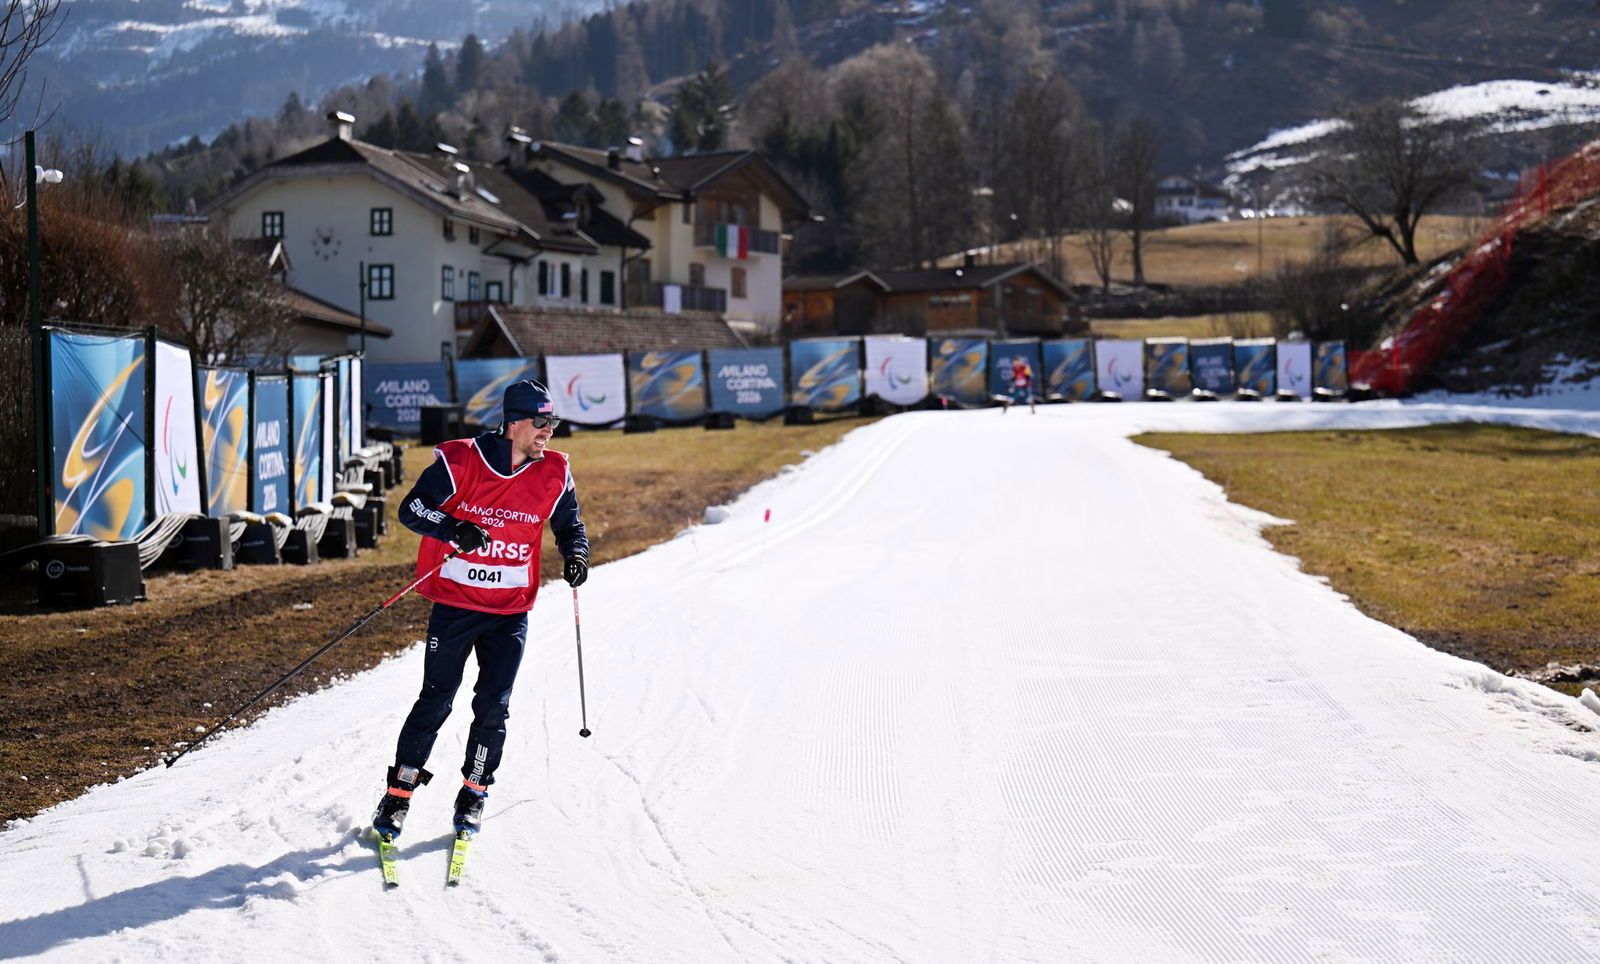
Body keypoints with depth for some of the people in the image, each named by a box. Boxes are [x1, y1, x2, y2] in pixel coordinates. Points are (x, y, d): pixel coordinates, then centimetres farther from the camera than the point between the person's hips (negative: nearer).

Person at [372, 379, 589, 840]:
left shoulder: (554, 474, 1)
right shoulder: (460, 460, -9)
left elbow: (568, 524, 15)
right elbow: (412, 508, -11)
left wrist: (575, 554, -6)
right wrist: (455, 528, -28)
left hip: (511, 613, 2)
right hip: (455, 603, -2)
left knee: (493, 706, 0)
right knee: (435, 701, -1)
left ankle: (474, 793, 19)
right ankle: (399, 794, 13)